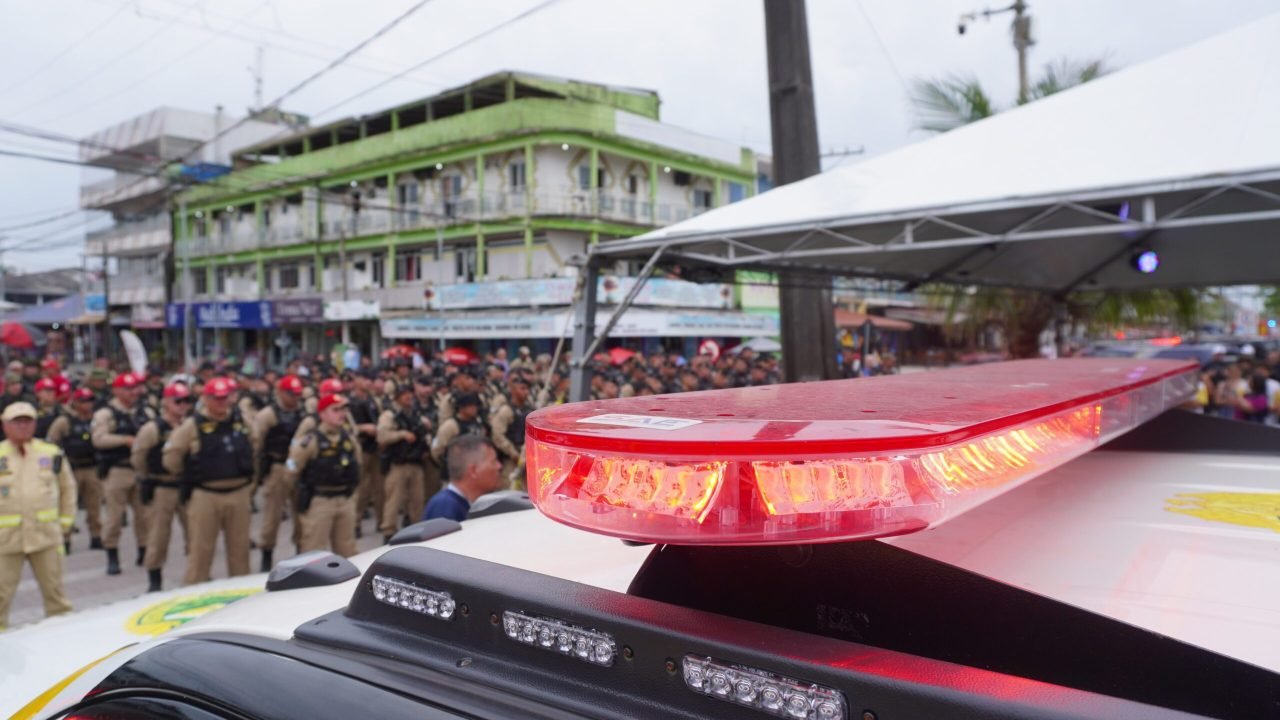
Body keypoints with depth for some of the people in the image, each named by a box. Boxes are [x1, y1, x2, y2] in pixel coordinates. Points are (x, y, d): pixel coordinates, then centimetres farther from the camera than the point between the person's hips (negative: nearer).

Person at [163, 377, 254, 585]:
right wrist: (190, 475, 5)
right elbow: (171, 458, -3)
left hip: (239, 494, 4)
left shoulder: (241, 422, 9)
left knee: (240, 547, 12)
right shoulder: (192, 425, -4)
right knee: (200, 549, 2)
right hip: (205, 496, -4)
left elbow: (252, 451, 20)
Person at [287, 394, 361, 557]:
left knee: (347, 550, 17)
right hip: (318, 502, -6)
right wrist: (305, 488, 4)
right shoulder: (310, 441, -14)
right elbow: (293, 470, -9)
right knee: (313, 552, 0)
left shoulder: (350, 439, 6)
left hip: (346, 500, 6)